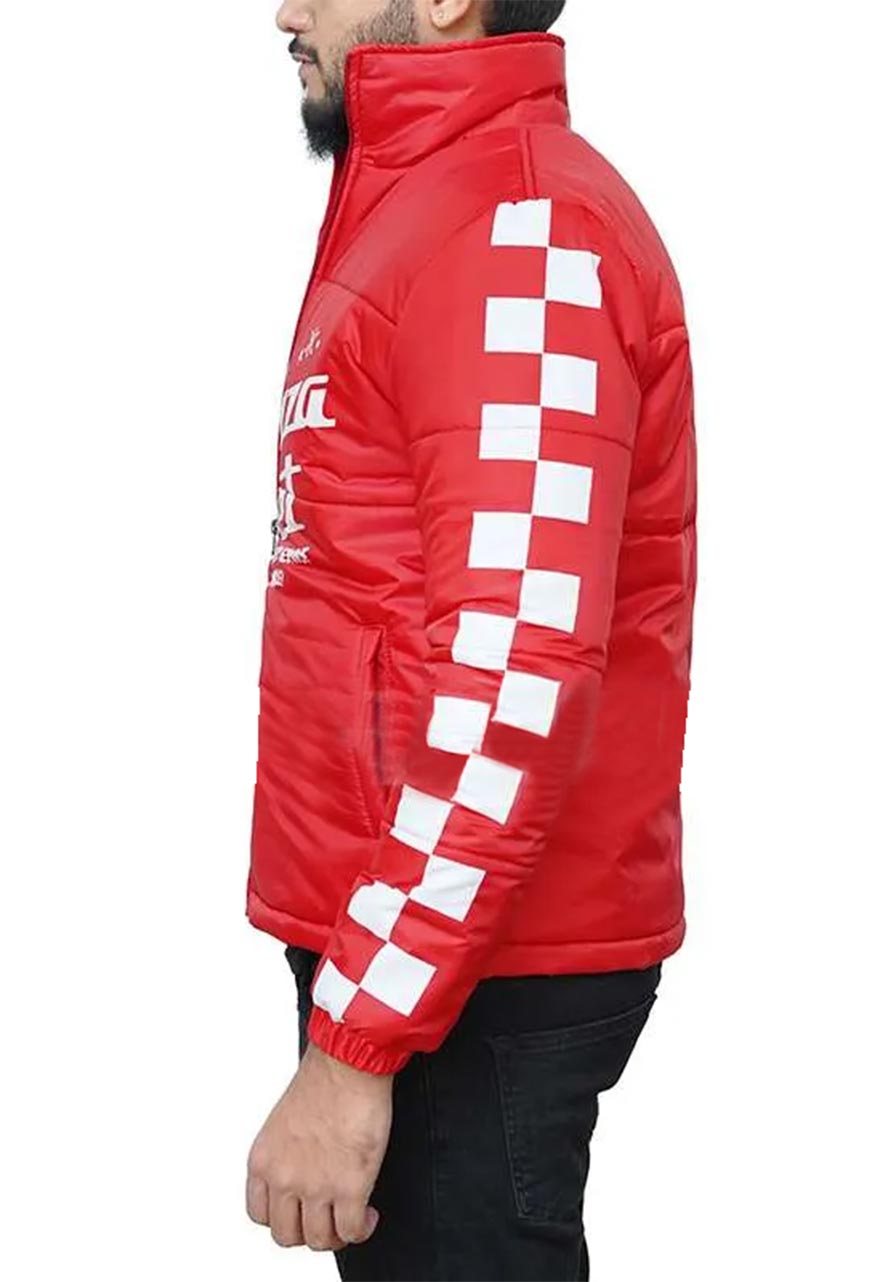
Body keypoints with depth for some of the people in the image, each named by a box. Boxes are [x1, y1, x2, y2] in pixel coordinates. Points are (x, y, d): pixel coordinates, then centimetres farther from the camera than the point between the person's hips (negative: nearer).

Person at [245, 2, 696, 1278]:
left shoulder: (520, 227, -17)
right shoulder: (423, 209, 14)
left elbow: (519, 679, -24)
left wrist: (354, 1043, -22)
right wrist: (360, 996, 14)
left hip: (477, 978, -9)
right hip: (404, 937, 9)